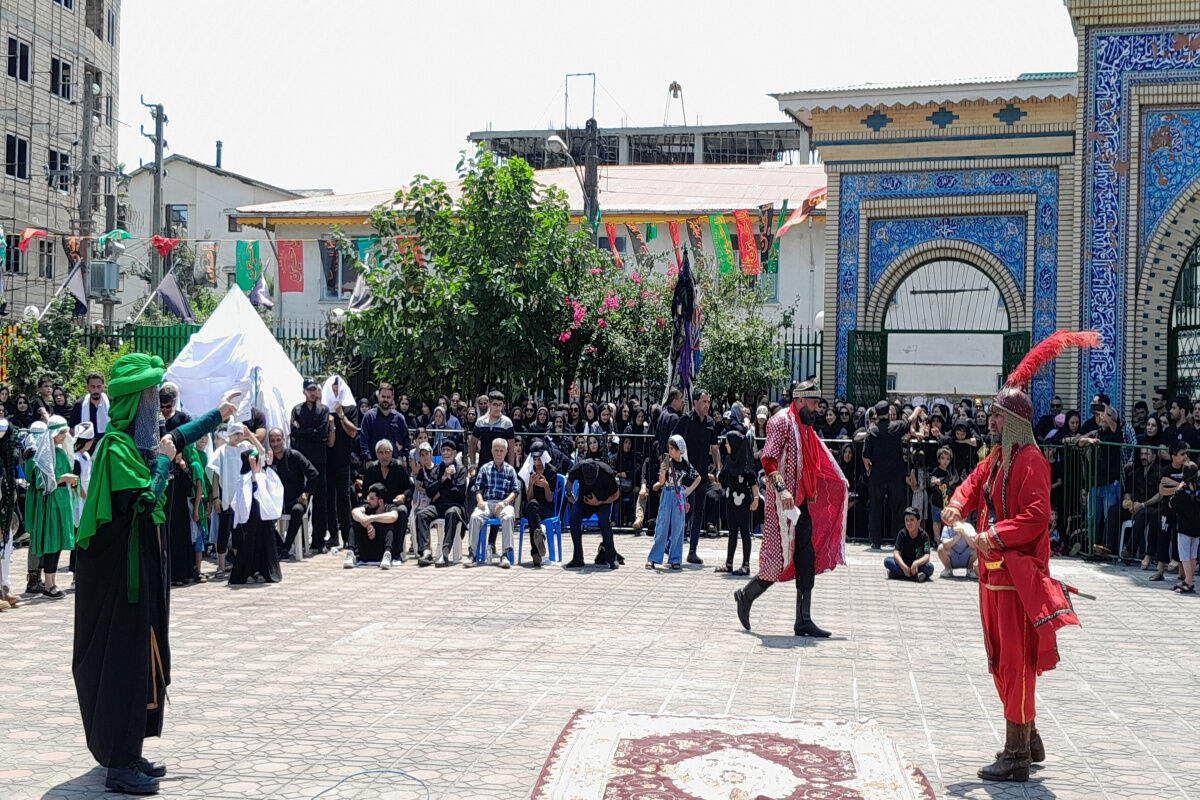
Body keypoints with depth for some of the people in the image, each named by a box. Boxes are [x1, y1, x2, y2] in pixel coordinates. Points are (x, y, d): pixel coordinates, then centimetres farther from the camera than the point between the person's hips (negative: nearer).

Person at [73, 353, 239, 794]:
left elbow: (175, 439, 29)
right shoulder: (117, 446, -18)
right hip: (120, 569, -10)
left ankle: (124, 754, 23)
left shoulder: (134, 439, 9)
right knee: (124, 658, -5)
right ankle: (120, 765, 2)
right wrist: (162, 461, -12)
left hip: (136, 564, 10)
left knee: (139, 655, 14)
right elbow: (142, 500, -26)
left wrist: (218, 415, 40)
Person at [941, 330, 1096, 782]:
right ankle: (1028, 741, 31)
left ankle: (1017, 757, 0)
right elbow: (974, 484, 17)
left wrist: (994, 536, -29)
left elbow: (1035, 516, -23)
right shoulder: (996, 457, 13)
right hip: (993, 573, 10)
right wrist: (957, 506, -5)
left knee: (1016, 661, -5)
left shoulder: (1030, 461, -15)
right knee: (1001, 661, 17)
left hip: (1018, 574, -10)